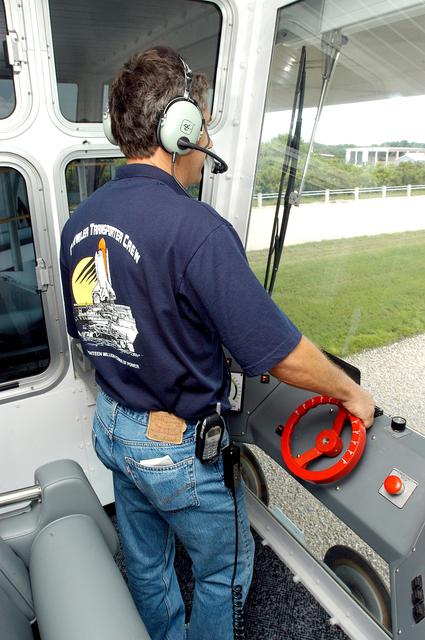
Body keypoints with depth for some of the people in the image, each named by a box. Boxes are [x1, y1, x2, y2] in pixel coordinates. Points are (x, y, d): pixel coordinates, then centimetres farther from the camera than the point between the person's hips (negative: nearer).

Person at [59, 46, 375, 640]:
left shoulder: (80, 221, -3)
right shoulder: (195, 228, -29)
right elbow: (281, 354, -28)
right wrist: (351, 392, -8)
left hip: (112, 425, 8)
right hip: (179, 448, -7)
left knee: (146, 564, 30)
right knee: (224, 570, 23)